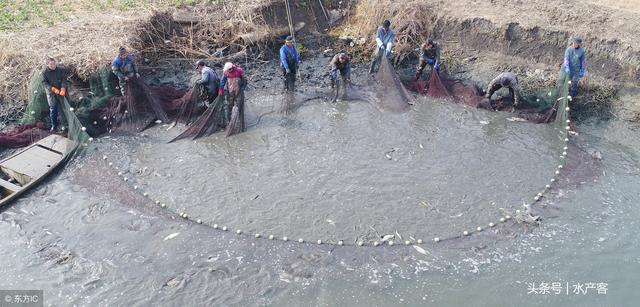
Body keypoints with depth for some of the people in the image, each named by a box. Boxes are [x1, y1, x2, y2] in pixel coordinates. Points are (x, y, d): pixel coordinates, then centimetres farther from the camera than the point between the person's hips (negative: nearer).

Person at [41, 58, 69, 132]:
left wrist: (63, 89, -20)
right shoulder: (44, 72, -7)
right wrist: (53, 89, -20)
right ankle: (54, 125, 4)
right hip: (51, 92, -1)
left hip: (61, 91, 2)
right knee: (53, 108, -4)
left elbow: (64, 79, -5)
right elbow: (44, 83, -7)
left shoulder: (60, 70, -4)